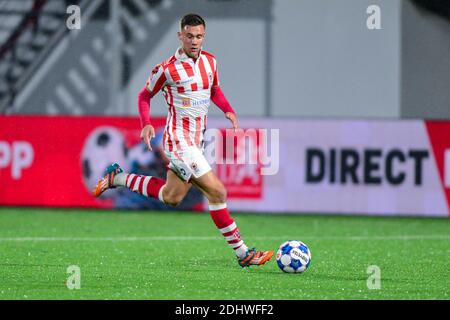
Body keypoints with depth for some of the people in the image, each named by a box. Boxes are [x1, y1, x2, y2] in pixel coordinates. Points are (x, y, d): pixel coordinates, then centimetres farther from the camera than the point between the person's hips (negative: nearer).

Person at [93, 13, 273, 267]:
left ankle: (117, 178, 36)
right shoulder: (167, 69, -13)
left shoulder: (210, 61, 4)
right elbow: (145, 96, 1)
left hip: (197, 140, 8)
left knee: (171, 198, 20)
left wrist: (229, 111, 5)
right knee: (217, 191, -15)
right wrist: (146, 124, -15)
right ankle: (242, 253, -9)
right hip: (179, 140, -8)